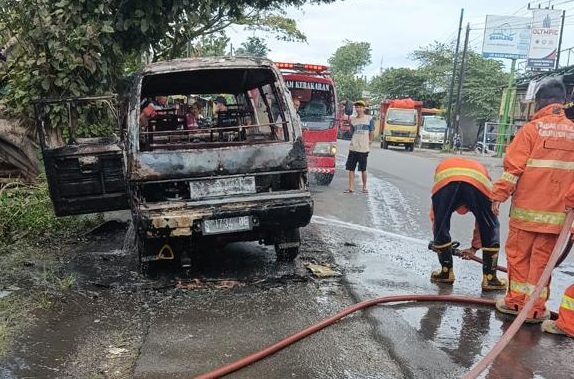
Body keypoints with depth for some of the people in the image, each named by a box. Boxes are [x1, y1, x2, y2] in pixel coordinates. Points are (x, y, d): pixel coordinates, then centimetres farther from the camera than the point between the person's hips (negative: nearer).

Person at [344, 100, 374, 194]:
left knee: (363, 169, 4)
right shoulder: (353, 119, 8)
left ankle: (364, 187, 18)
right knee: (351, 168, 1)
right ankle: (351, 188, 6)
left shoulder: (369, 119, 1)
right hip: (353, 148, 3)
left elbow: (372, 132, 4)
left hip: (364, 149, -3)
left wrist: (369, 142, 4)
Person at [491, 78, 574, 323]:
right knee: (542, 259, 10)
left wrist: (499, 195, -5)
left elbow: (513, 167, -11)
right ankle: (535, 308, 14)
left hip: (526, 208, -3)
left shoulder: (532, 129, -7)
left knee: (518, 255, 10)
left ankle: (516, 301, 18)